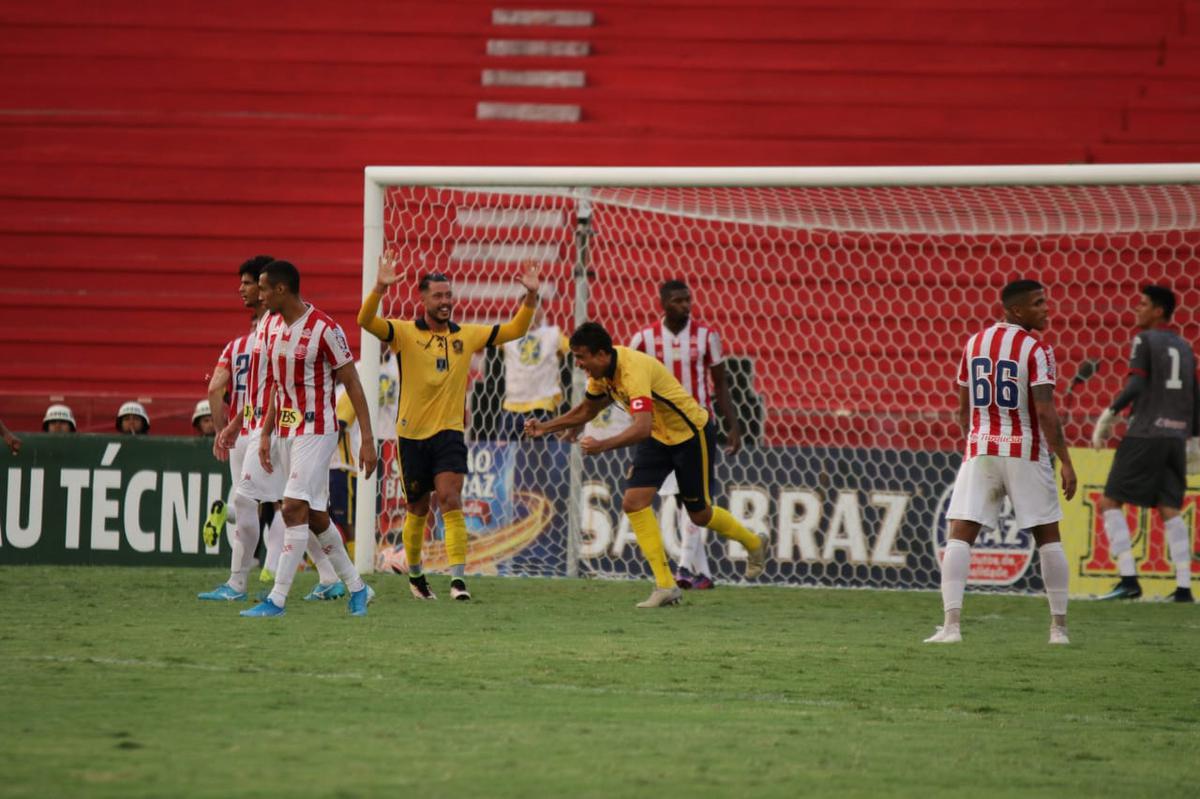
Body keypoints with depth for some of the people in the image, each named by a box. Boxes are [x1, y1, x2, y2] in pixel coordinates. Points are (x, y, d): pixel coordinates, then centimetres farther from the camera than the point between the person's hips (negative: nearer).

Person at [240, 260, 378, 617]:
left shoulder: (324, 329, -15)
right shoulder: (277, 328, 9)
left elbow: (352, 384, -11)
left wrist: (367, 440, -13)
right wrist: (266, 433, 13)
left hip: (315, 433, -8)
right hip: (286, 432, 8)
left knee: (294, 508, -14)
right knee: (315, 515, 11)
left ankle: (277, 600, -15)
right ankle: (356, 587, 23)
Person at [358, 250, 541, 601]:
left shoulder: (467, 335, 6)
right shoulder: (405, 333, -4)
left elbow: (514, 330, 12)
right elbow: (366, 321, -19)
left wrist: (530, 296, -3)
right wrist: (380, 288, -36)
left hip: (449, 431, 1)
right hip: (412, 435, -1)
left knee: (450, 500, -17)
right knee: (418, 509, 11)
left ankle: (458, 578, -22)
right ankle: (415, 573, 33)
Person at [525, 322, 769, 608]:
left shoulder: (633, 370, -35)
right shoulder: (602, 371, -8)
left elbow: (642, 428, -46)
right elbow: (585, 411, 11)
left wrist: (603, 445, -57)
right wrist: (544, 427, -1)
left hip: (691, 434, -8)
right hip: (658, 437, 8)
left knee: (699, 514, 8)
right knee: (633, 502, -11)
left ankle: (753, 544, 39)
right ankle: (665, 585, -7)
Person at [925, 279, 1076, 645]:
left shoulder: (974, 344, 8)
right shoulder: (1037, 350, -9)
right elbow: (1045, 412, -16)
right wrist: (1065, 462, -11)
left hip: (980, 450, 3)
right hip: (1026, 453, -3)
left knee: (960, 535, 0)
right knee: (1048, 537, 10)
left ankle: (951, 624, -14)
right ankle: (1059, 626, 10)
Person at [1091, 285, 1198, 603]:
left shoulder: (1146, 340, -3)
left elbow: (1135, 386, -14)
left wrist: (1109, 414, -8)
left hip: (1146, 434, -7)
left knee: (1110, 502, -1)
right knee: (1170, 510, 7)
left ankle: (1129, 580, -12)